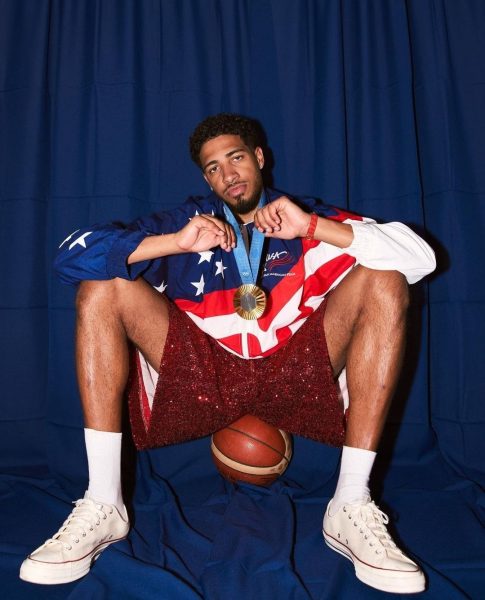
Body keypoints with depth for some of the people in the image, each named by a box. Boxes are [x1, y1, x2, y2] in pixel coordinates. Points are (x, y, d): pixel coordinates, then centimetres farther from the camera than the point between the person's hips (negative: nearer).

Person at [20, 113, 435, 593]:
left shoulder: (309, 217, 10)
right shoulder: (186, 220, 11)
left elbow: (421, 257, -5)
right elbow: (72, 255, -3)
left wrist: (312, 227, -15)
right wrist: (176, 243, -15)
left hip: (293, 377, 0)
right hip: (202, 377, 1)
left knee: (383, 281, -16)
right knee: (101, 283, -12)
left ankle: (352, 507, -20)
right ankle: (101, 504, -16)